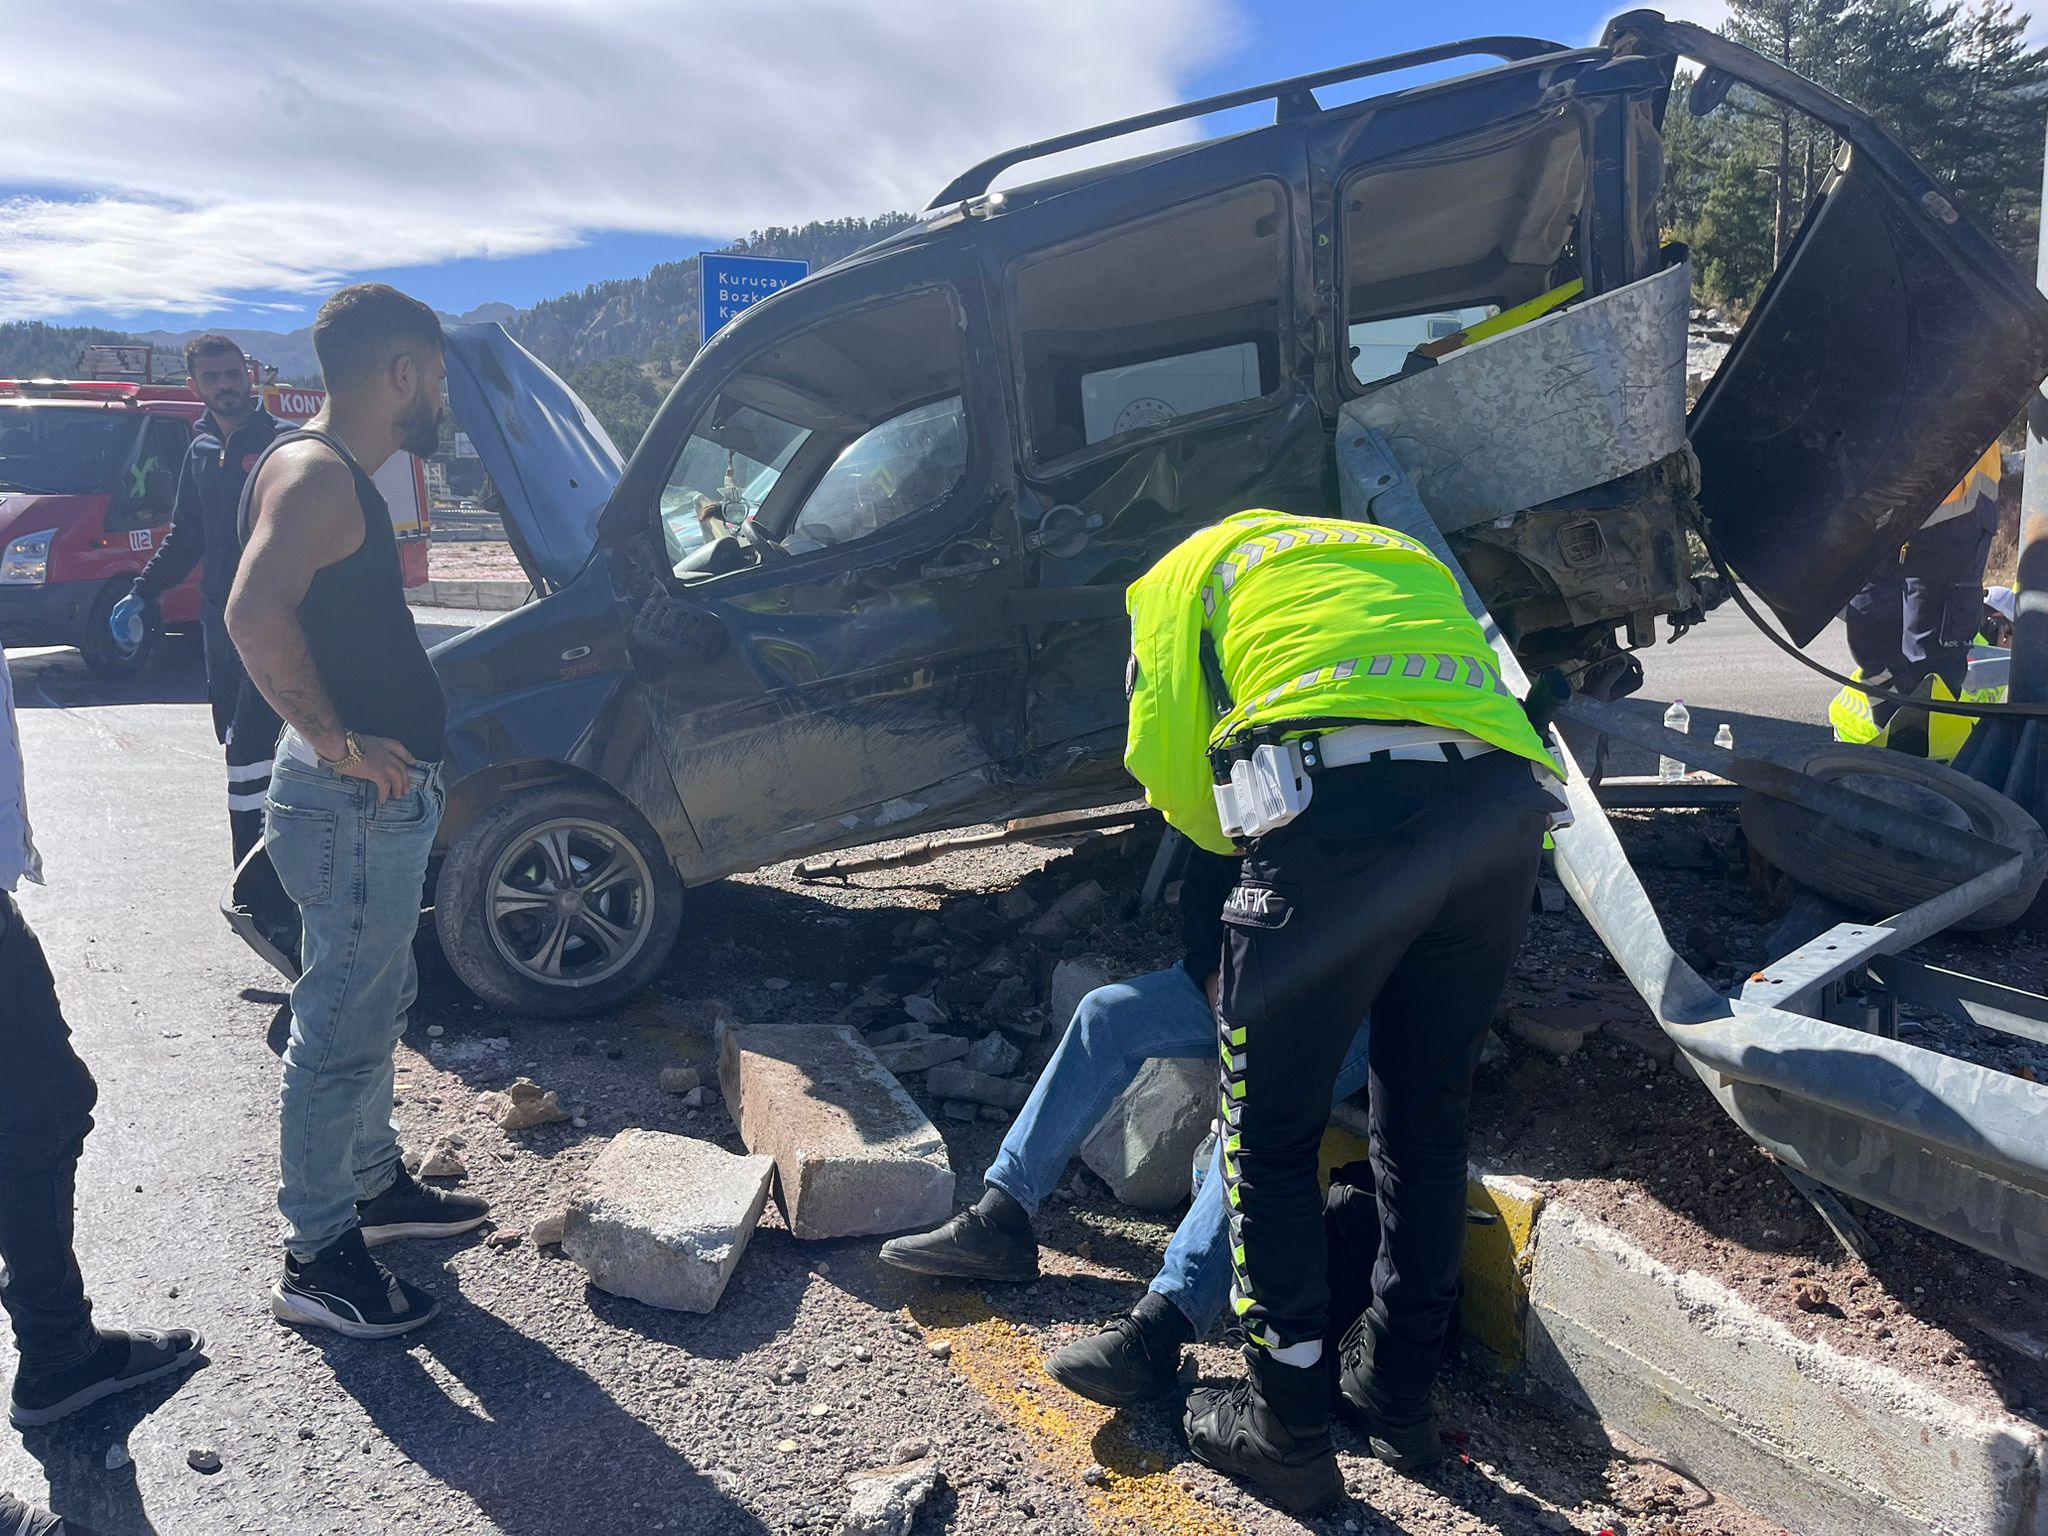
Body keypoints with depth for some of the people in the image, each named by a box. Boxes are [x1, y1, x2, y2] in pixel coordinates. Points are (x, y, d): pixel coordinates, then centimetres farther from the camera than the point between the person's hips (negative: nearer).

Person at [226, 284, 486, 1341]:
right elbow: (255, 614, -33)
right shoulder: (314, 472, -18)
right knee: (341, 1026, 0)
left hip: (378, 796, 10)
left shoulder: (339, 476, 14)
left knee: (373, 1005, 21)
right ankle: (317, 1259, 13)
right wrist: (339, 742, -26)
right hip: (352, 803, -10)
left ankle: (376, 1185, 37)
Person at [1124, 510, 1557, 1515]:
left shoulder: (1194, 565, 25)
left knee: (1269, 1136, 11)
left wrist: (1251, 845, 29)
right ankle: (1399, 1394, 37)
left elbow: (1166, 758, 11)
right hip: (1506, 810, 6)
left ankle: (1287, 1431, 22)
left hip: (1342, 807, -6)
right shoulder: (1404, 557, 40)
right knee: (1426, 1126, 21)